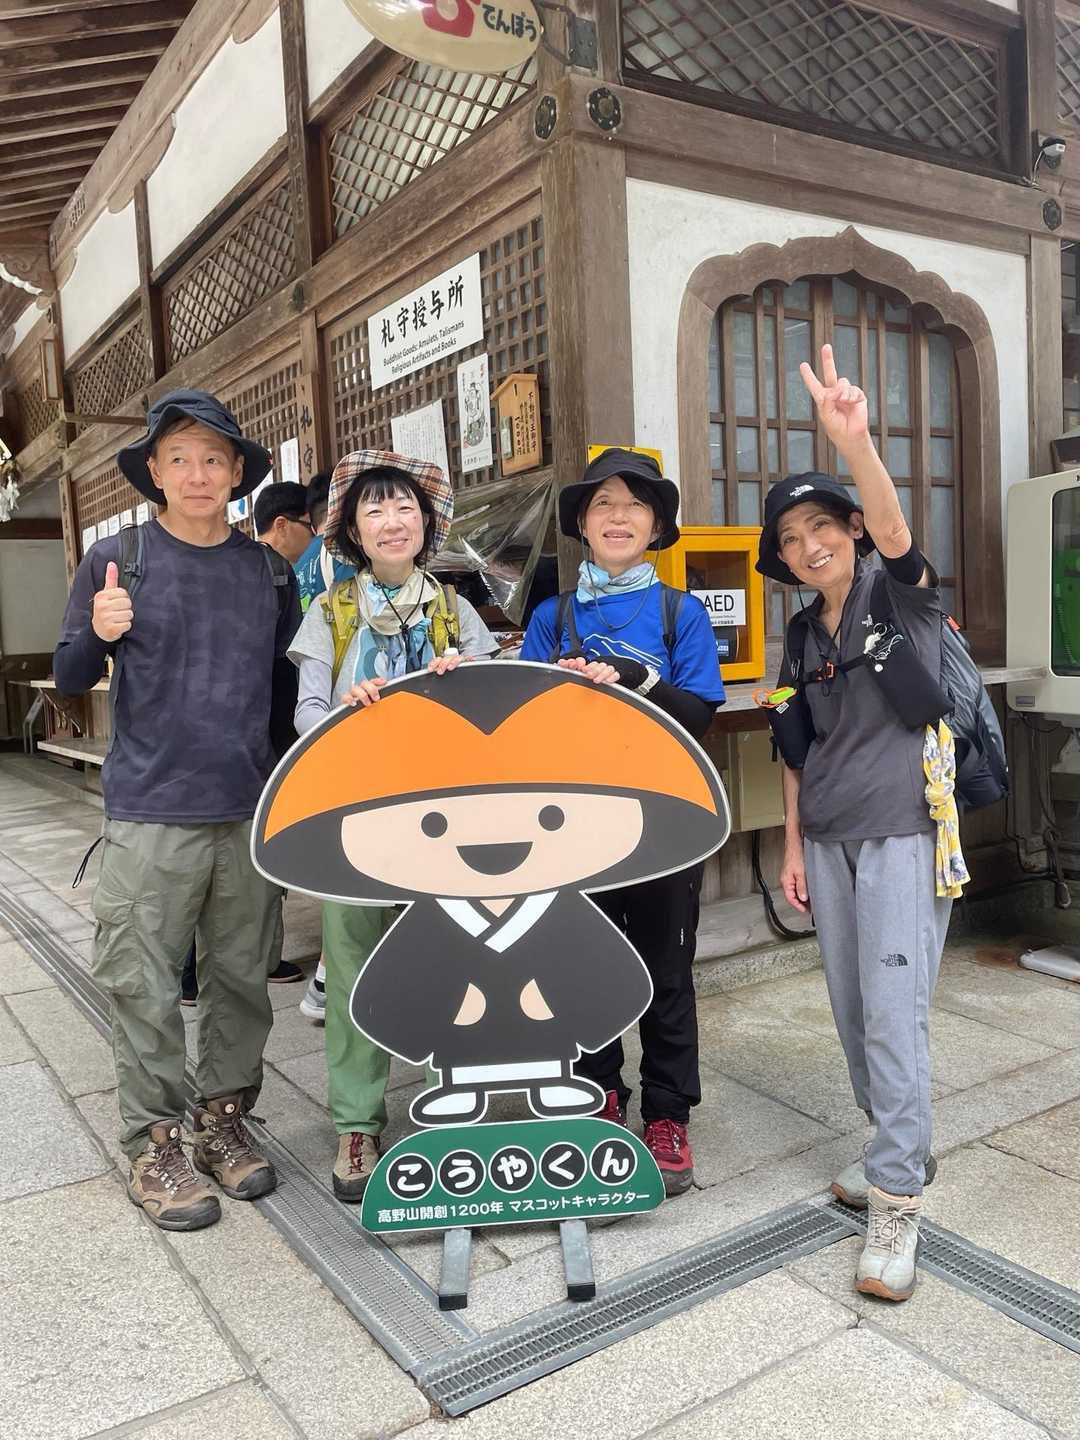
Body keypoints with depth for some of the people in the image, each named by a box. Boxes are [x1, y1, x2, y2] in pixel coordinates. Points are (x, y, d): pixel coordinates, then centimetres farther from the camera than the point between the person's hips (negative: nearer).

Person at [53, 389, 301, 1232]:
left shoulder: (270, 572, 8)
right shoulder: (116, 560, 0)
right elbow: (69, 680, 2)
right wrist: (98, 634, -18)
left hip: (253, 814, 3)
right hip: (151, 815, -3)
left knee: (243, 980, 11)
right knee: (146, 990, 3)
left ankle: (223, 1122, 28)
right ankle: (153, 1146, 19)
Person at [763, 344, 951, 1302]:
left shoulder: (900, 595, -4)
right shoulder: (802, 636, 11)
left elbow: (891, 526, -27)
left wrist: (854, 441, -44)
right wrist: (793, 845, 10)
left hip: (902, 833, -6)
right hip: (827, 839, 6)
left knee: (894, 1012, -8)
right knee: (852, 1009, 10)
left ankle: (897, 1199, 2)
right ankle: (901, 1148, 29)